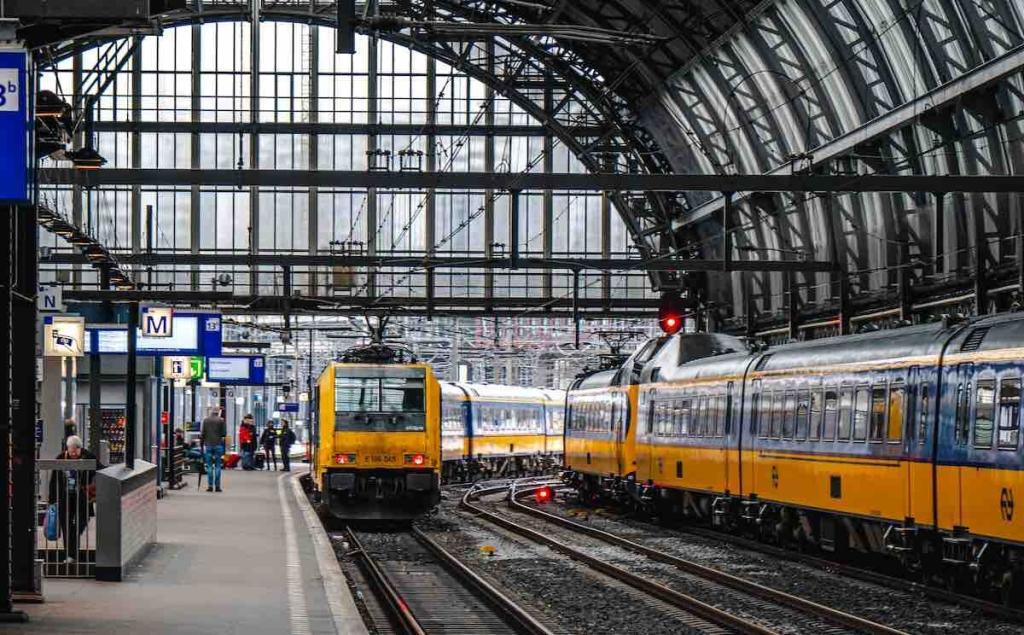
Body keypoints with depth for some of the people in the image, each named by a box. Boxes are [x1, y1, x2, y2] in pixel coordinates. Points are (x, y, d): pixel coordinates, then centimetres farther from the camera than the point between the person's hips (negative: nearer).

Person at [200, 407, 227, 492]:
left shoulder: (206, 420, 4)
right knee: (217, 466, 2)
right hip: (218, 445, -1)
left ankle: (210, 486, -1)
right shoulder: (221, 420, -1)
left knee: (209, 466, 4)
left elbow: (202, 433, 4)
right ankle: (217, 486, -1)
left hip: (208, 445, 1)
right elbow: (224, 434, -4)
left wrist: (201, 443, 10)